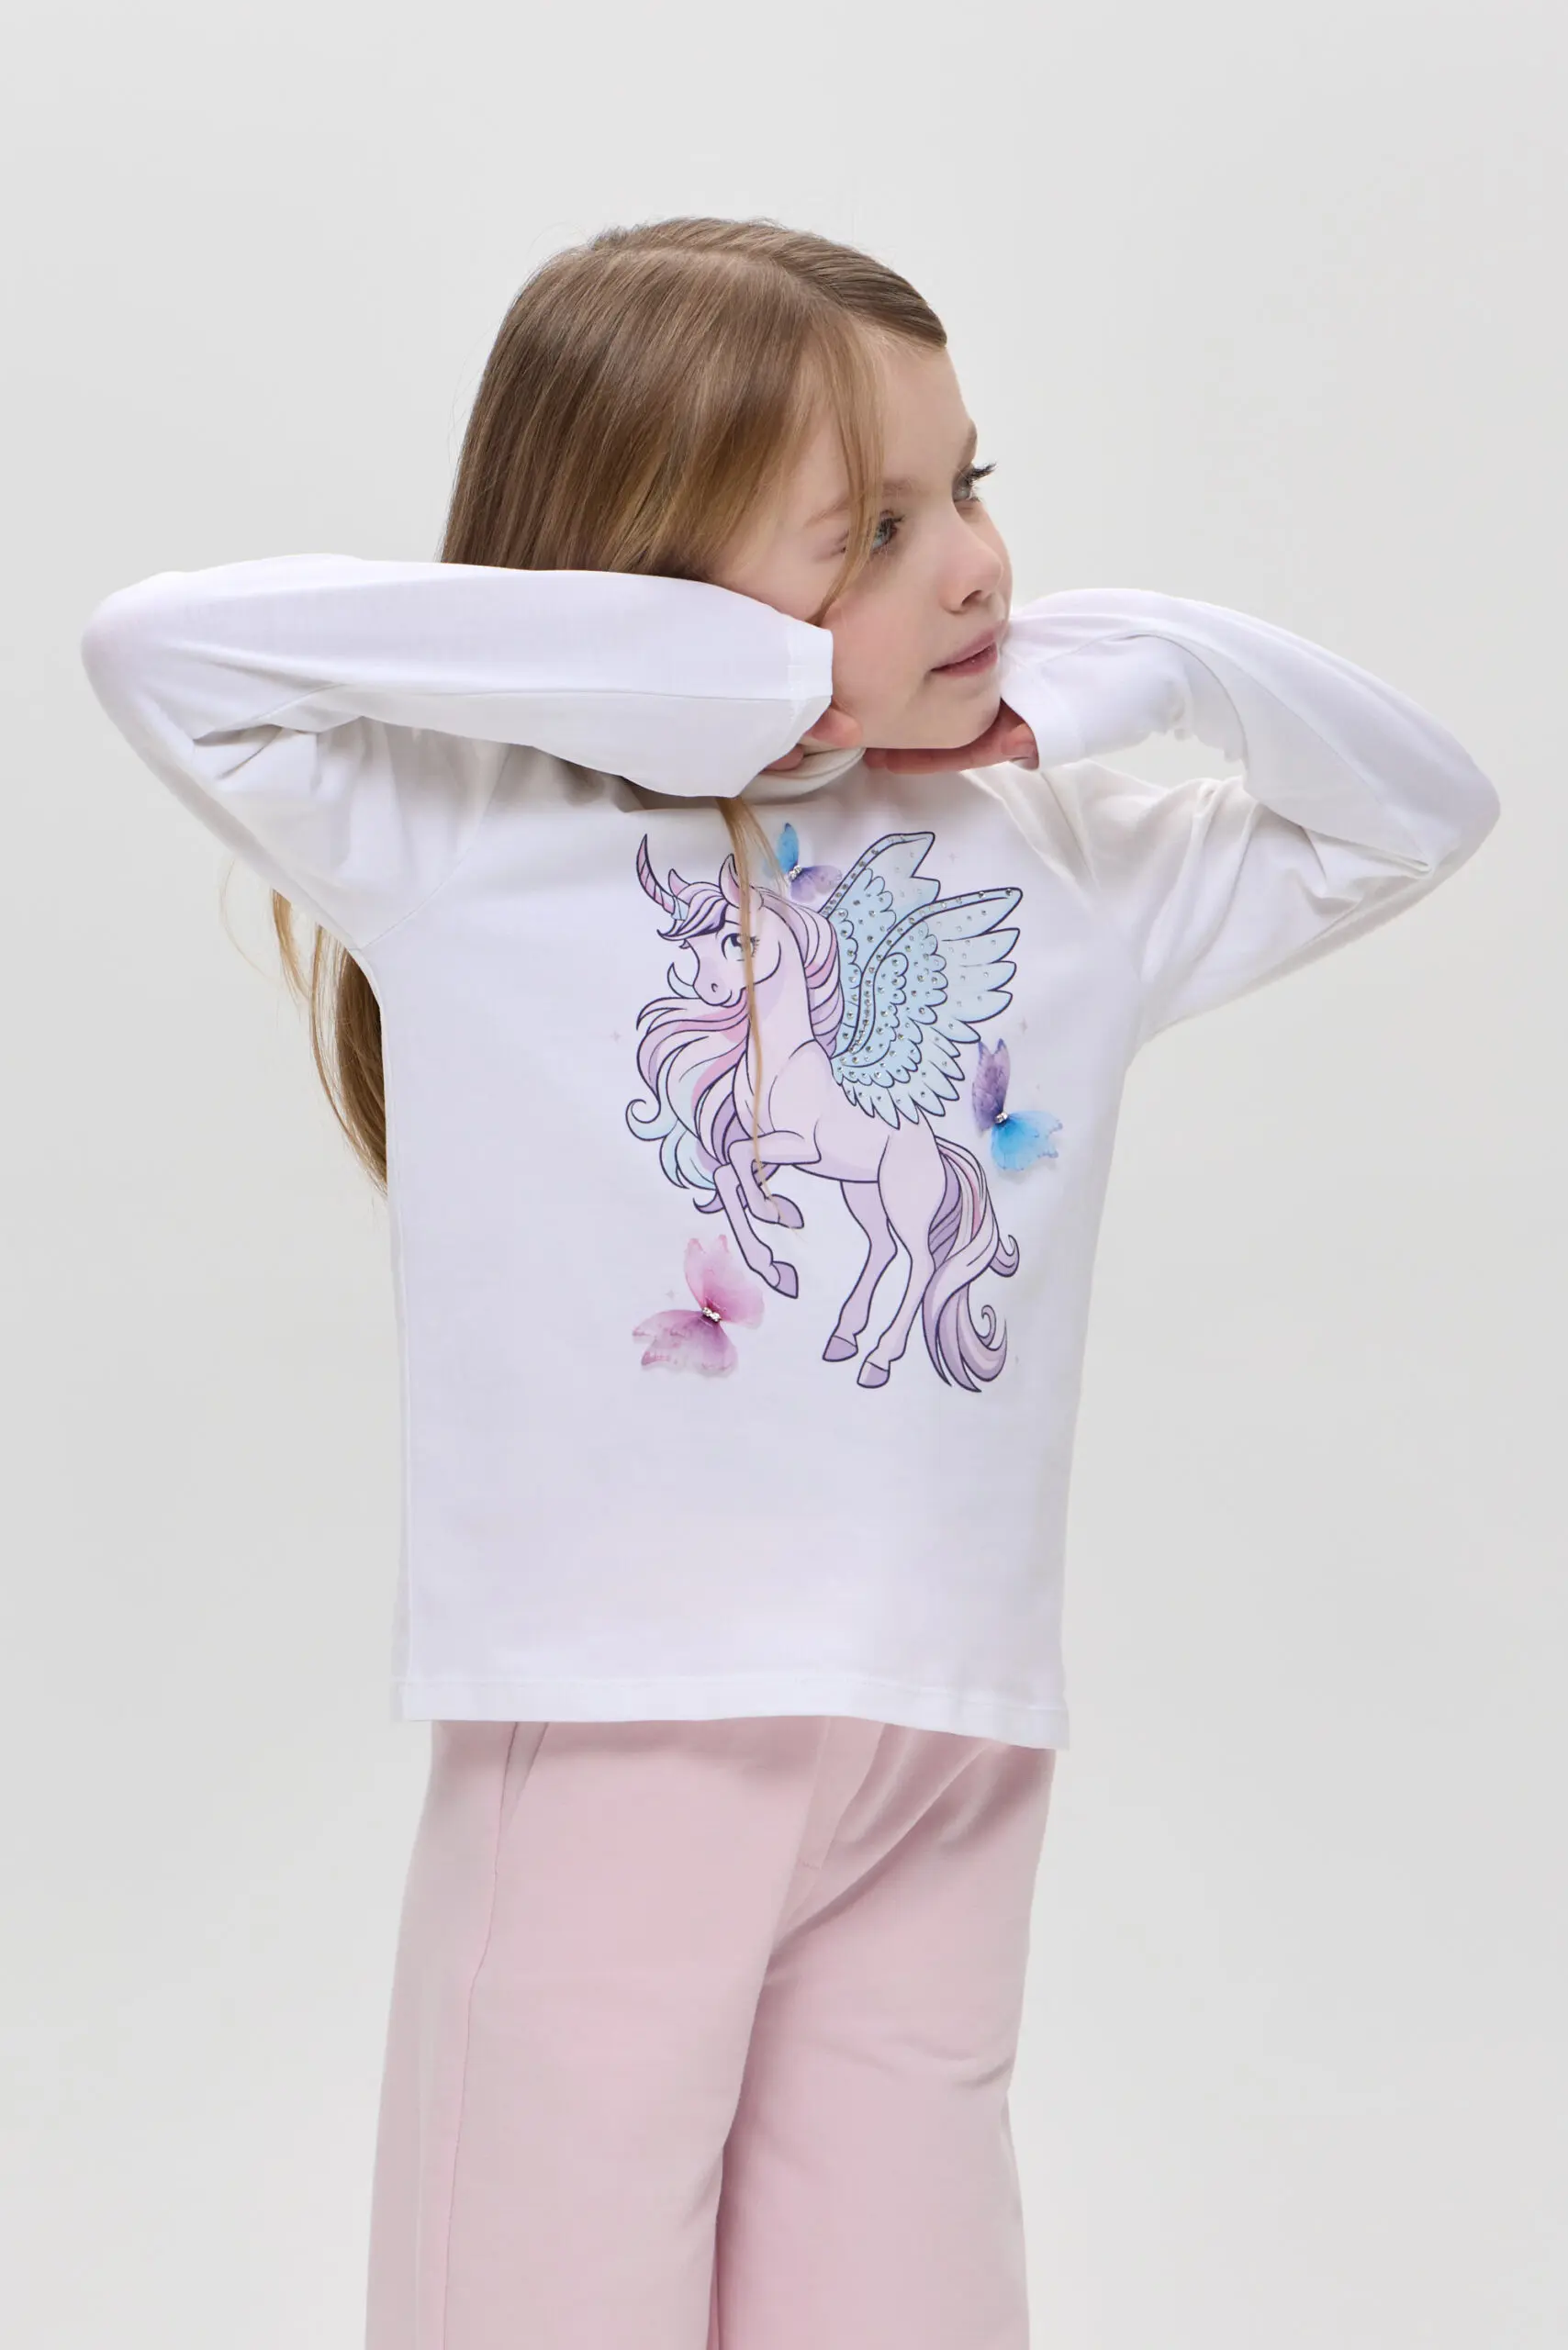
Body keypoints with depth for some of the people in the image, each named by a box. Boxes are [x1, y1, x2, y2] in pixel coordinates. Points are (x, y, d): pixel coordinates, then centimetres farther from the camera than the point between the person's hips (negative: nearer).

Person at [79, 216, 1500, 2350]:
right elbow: (161, 643, -14)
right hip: (621, 1724, -4)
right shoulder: (473, 844, 0)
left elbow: (1420, 811, 24)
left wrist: (1154, 660, 6)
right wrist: (679, 673, -12)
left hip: (953, 1764, 4)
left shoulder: (1061, 872, 15)